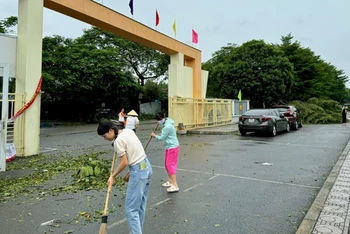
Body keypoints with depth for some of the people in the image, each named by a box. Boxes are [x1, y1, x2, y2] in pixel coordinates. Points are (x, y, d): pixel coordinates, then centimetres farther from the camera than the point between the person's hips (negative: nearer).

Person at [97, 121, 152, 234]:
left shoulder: (118, 141, -16)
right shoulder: (128, 131, 9)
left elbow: (124, 163, -14)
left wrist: (112, 176, -2)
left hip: (138, 171, -10)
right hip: (147, 166, 10)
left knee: (131, 209, -1)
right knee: (140, 206, 18)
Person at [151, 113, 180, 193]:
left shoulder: (167, 127, -24)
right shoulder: (167, 124, 7)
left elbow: (162, 138, -17)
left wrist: (154, 135, 0)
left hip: (173, 147, -10)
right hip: (169, 147, 10)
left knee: (170, 165, -11)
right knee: (167, 164, 15)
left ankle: (175, 185, -11)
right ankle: (170, 181, 26)